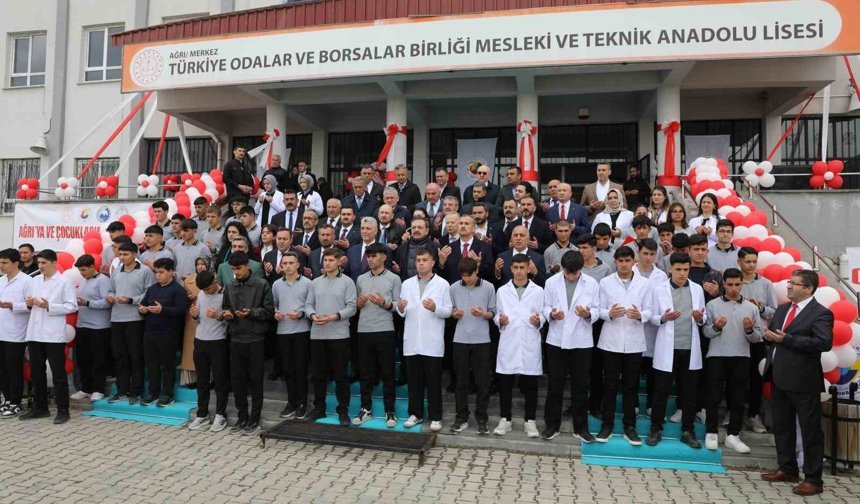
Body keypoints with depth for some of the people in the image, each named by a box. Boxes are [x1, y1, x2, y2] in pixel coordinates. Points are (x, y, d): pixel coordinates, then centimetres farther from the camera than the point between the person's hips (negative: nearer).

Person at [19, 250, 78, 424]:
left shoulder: (64, 282, -5)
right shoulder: (34, 280, 12)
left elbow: (72, 306, -10)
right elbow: (28, 303, 19)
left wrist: (49, 306, -17)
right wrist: (29, 303, -3)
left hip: (54, 334, -6)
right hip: (34, 333, 6)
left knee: (58, 373, 0)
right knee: (36, 372, 13)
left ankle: (63, 410, 7)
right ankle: (40, 407, 25)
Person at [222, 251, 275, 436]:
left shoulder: (261, 284, -5)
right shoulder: (229, 286, 8)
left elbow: (269, 311, -5)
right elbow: (225, 308, 18)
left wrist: (251, 312, -19)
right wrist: (227, 314, -4)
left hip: (255, 339, -4)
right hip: (236, 339, 4)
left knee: (255, 380, 4)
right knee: (237, 379, 9)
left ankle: (254, 420, 14)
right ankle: (242, 418, 22)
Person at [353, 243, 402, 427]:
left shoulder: (394, 279, 0)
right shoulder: (361, 279, 11)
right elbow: (357, 305, 16)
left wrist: (384, 303, -19)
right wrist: (359, 303, -7)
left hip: (385, 331, -3)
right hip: (364, 331, 3)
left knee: (387, 373, 4)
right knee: (366, 373, 11)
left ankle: (390, 412, 13)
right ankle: (366, 409, 22)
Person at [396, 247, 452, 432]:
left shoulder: (442, 284, -1)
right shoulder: (407, 284, 10)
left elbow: (448, 311, -5)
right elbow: (403, 313, 8)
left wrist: (435, 308, -23)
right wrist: (400, 309, -15)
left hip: (432, 342, -3)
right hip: (411, 341, 4)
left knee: (434, 381, 4)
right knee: (414, 380, 12)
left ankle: (435, 417, 14)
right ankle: (415, 414, 24)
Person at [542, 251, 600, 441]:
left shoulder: (592, 284, -1)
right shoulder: (551, 282, 0)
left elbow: (597, 311, -1)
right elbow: (545, 306, 3)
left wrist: (588, 314, -23)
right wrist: (551, 314, -18)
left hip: (581, 341, 0)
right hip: (557, 340, 0)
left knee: (581, 386, 9)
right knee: (555, 385, 8)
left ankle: (580, 427, 22)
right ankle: (552, 425, 21)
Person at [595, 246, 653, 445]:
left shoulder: (644, 283, 3)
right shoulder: (605, 282, 2)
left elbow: (648, 311, 2)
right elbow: (600, 309, 0)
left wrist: (640, 315, -19)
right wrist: (609, 313, -21)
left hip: (634, 342, 1)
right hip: (611, 341, -1)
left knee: (631, 385, 9)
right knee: (610, 385, 6)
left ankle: (629, 426, 20)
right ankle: (607, 425, 16)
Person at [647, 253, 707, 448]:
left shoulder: (697, 289, 6)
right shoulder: (659, 289, -1)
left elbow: (704, 319, 10)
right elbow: (652, 318, 1)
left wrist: (700, 318, -13)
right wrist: (663, 318, -20)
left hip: (690, 348, 2)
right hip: (667, 348, -2)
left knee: (689, 391, 9)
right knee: (661, 390, 3)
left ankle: (688, 431, 22)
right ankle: (656, 430, 16)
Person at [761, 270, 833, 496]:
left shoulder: (820, 313, -10)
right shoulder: (782, 309, 14)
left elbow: (824, 342, -23)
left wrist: (787, 339, -22)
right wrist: (769, 336, -2)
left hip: (803, 380, -8)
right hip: (778, 377, 8)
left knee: (810, 430, 3)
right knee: (781, 426, 16)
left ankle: (813, 479, 14)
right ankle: (787, 468, 31)